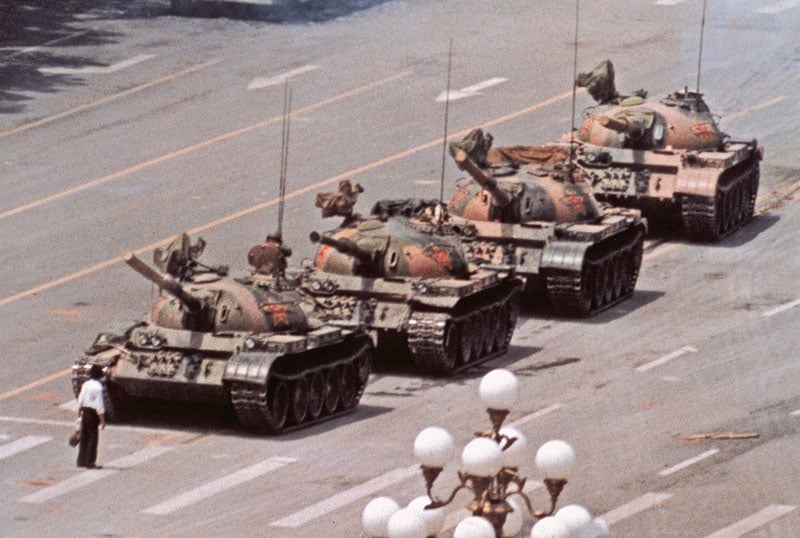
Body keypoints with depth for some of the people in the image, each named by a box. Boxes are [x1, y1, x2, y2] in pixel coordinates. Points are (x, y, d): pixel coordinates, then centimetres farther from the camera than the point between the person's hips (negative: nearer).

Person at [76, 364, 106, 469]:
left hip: (85, 412, 7)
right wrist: (102, 420, -12)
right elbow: (99, 405, -17)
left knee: (84, 437, 14)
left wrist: (79, 414, 20)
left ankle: (81, 461, 20)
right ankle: (90, 462, 1)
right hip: (93, 413, -7)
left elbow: (80, 401, 10)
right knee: (93, 438, 0)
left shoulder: (86, 385, 5)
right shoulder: (98, 387, -16)